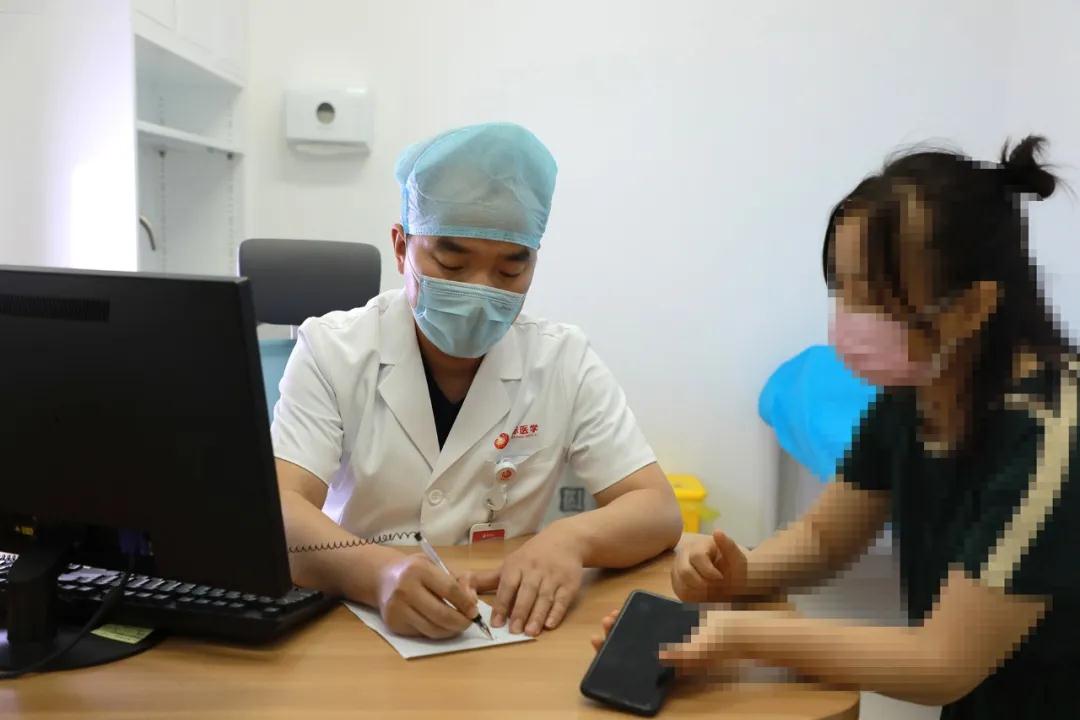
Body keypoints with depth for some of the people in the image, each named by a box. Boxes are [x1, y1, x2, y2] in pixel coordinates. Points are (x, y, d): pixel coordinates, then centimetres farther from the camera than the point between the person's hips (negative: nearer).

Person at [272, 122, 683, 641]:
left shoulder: (564, 361, -4)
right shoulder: (330, 349, -7)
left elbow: (659, 510, -6)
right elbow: (279, 509, -17)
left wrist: (572, 537, -27)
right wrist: (377, 573, -38)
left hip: (508, 628, 1)